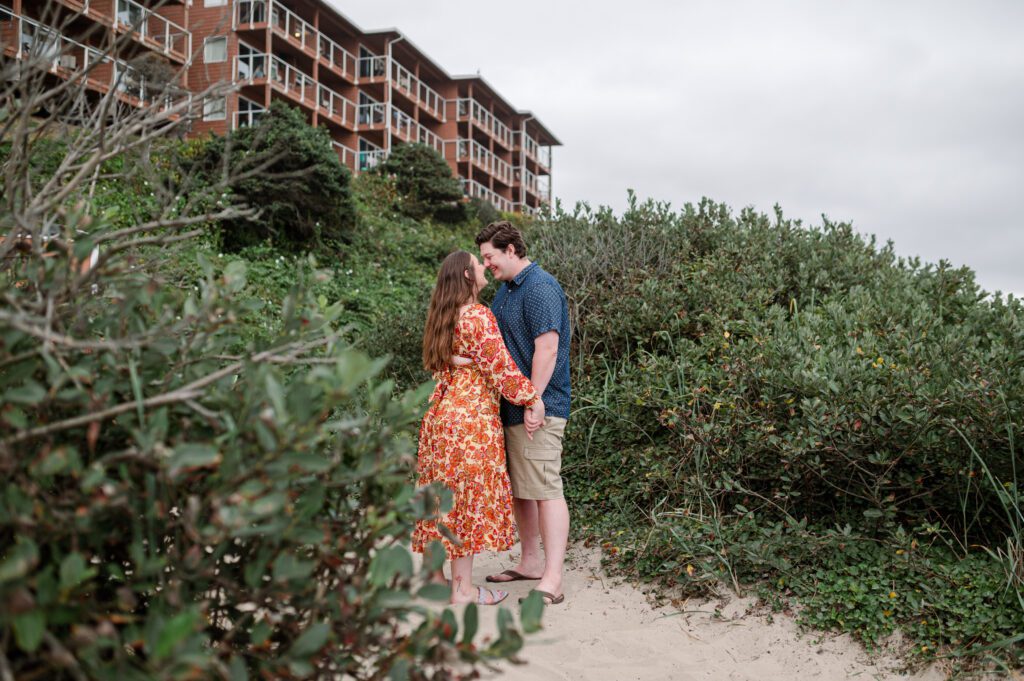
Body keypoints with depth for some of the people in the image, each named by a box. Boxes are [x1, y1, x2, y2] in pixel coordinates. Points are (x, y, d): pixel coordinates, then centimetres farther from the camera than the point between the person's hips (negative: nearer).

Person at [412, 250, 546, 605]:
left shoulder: (442, 316, 12)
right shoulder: (479, 316, -13)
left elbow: (437, 363, 13)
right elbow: (500, 367, -16)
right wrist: (532, 399, -9)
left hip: (440, 412, 8)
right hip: (471, 417, -8)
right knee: (468, 496, -1)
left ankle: (435, 576, 21)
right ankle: (463, 589, 6)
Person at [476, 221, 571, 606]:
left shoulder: (540, 287, -14)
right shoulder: (506, 289, 17)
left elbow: (547, 348, -21)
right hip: (511, 408, 10)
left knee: (545, 490, -8)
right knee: (518, 489, 16)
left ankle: (552, 582, -6)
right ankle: (531, 561, 29)